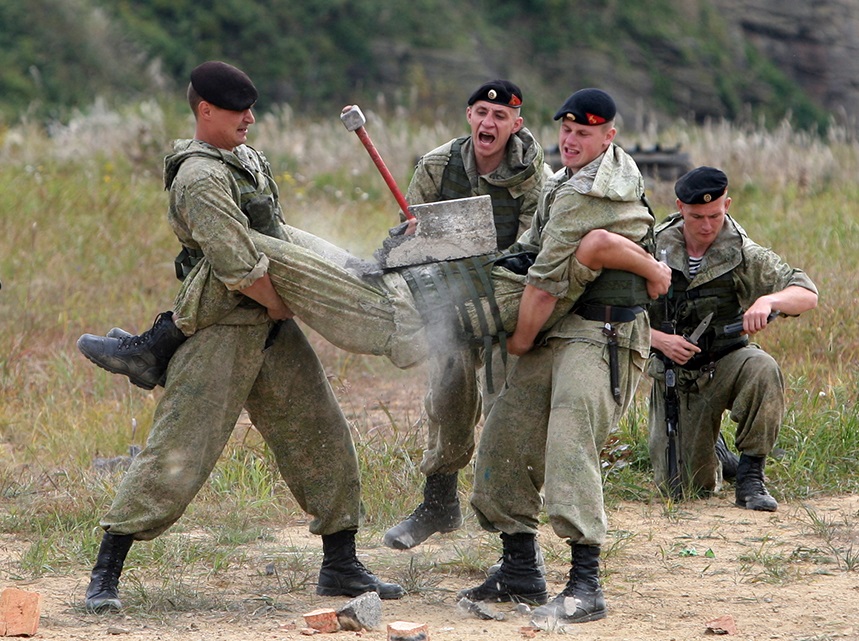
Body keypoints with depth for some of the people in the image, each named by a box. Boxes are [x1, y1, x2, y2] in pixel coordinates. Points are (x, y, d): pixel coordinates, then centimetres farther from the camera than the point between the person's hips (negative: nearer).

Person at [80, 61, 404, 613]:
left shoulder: (245, 158, 13)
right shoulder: (201, 178, -17)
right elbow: (240, 267, -23)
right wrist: (282, 307, -8)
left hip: (272, 328, 9)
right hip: (222, 333, -9)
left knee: (323, 438, 9)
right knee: (178, 454, -9)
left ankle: (341, 566, 18)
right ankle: (106, 572, -2)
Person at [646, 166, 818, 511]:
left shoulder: (743, 254, -10)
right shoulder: (653, 250, -8)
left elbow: (807, 295, -15)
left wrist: (768, 301, -36)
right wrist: (660, 340, -22)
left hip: (726, 362, -1)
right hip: (676, 374, 1)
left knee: (763, 370, -37)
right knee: (693, 488, -1)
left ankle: (750, 476, -24)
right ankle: (715, 454, 38)